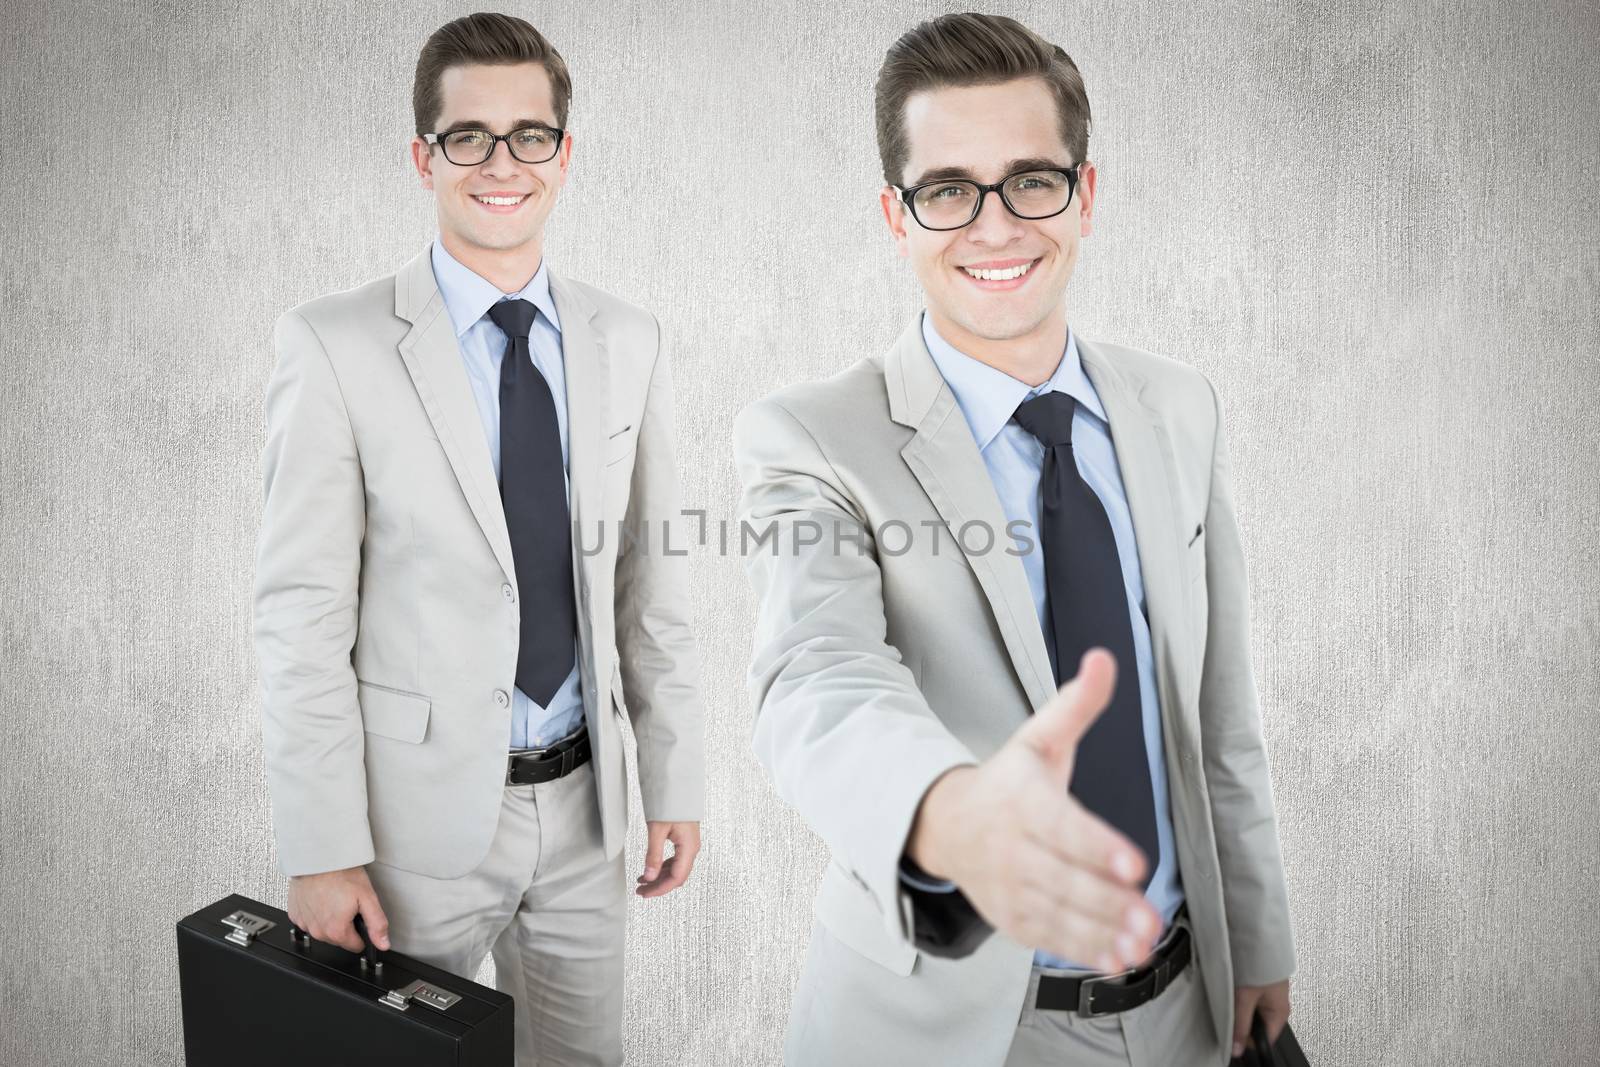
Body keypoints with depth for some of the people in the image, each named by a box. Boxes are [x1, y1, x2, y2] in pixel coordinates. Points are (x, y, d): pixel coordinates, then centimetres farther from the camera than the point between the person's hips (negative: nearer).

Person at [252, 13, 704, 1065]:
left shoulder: (628, 342, 2)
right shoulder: (335, 345, -10)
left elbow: (652, 582, 5)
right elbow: (301, 619, -10)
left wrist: (676, 784, 5)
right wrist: (322, 852, -11)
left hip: (582, 805, 4)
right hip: (419, 815, -3)